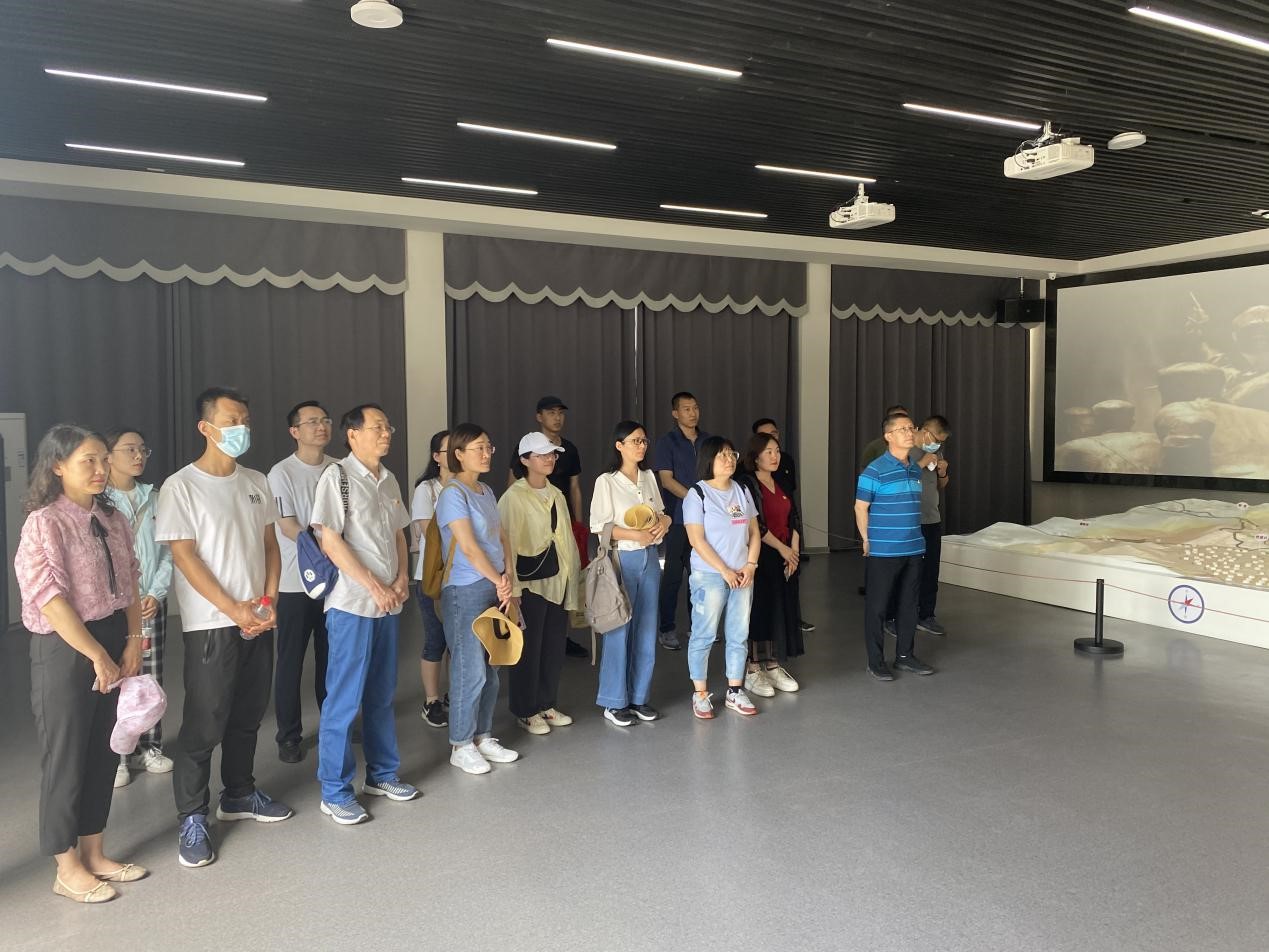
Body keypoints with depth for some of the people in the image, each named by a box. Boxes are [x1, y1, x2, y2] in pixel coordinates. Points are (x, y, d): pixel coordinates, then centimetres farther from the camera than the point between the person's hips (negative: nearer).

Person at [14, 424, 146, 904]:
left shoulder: (114, 519, 7)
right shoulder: (44, 523, -14)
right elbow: (51, 599, -19)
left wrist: (133, 641, -1)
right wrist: (97, 655, -18)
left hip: (113, 644, 7)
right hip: (64, 650, -7)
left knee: (104, 753, 14)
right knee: (66, 759, 5)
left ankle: (94, 854, 29)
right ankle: (67, 868, 20)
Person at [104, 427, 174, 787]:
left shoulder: (154, 498, 8)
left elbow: (167, 552, 7)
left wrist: (156, 594, -4)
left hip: (151, 602, 4)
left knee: (151, 678, 8)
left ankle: (149, 747, 20)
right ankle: (116, 756, 9)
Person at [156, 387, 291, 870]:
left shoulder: (256, 482, 9)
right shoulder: (181, 486, -9)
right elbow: (184, 557, -12)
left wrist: (268, 601, -2)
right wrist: (233, 609, -16)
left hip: (259, 620, 6)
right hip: (211, 625, -6)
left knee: (248, 715, 15)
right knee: (204, 723, -1)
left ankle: (239, 794, 32)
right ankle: (192, 818, 12)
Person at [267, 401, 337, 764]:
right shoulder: (282, 473, -7)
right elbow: (289, 528, -11)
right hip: (296, 582, -4)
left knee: (332, 656, 13)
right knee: (291, 660, 4)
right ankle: (289, 735, 16)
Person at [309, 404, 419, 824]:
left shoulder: (389, 480, 13)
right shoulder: (337, 476, -9)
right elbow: (330, 540, -14)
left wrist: (402, 577, 2)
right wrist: (374, 586, -15)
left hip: (389, 601, 7)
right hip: (352, 604, -7)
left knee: (382, 694, 15)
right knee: (344, 699, -1)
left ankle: (382, 774, 28)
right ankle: (334, 792, 10)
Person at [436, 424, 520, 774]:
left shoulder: (487, 492, 14)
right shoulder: (453, 494, -12)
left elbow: (502, 539, 11)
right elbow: (469, 548, -17)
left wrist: (507, 581, -2)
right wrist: (500, 582, -10)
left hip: (494, 589, 8)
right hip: (466, 592, -8)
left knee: (490, 669, 13)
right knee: (470, 671, -2)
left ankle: (483, 737, 25)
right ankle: (461, 746, 11)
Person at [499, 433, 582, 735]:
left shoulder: (556, 494, 10)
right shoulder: (513, 497, -12)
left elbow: (566, 538, 13)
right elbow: (506, 543, -14)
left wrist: (573, 578, 12)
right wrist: (512, 588, -16)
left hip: (557, 580, 7)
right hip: (530, 582, -6)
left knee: (554, 647, 13)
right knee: (529, 648, 4)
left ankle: (547, 704, 28)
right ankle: (526, 711, 19)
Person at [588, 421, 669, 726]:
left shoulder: (649, 477, 10)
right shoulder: (606, 481, -9)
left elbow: (661, 512, 18)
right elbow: (599, 526, -13)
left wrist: (663, 523, -4)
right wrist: (636, 535, -20)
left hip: (649, 558, 6)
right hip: (622, 558, -6)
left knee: (646, 630, 10)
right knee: (619, 631, -2)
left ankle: (639, 697, 22)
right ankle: (614, 702, 10)